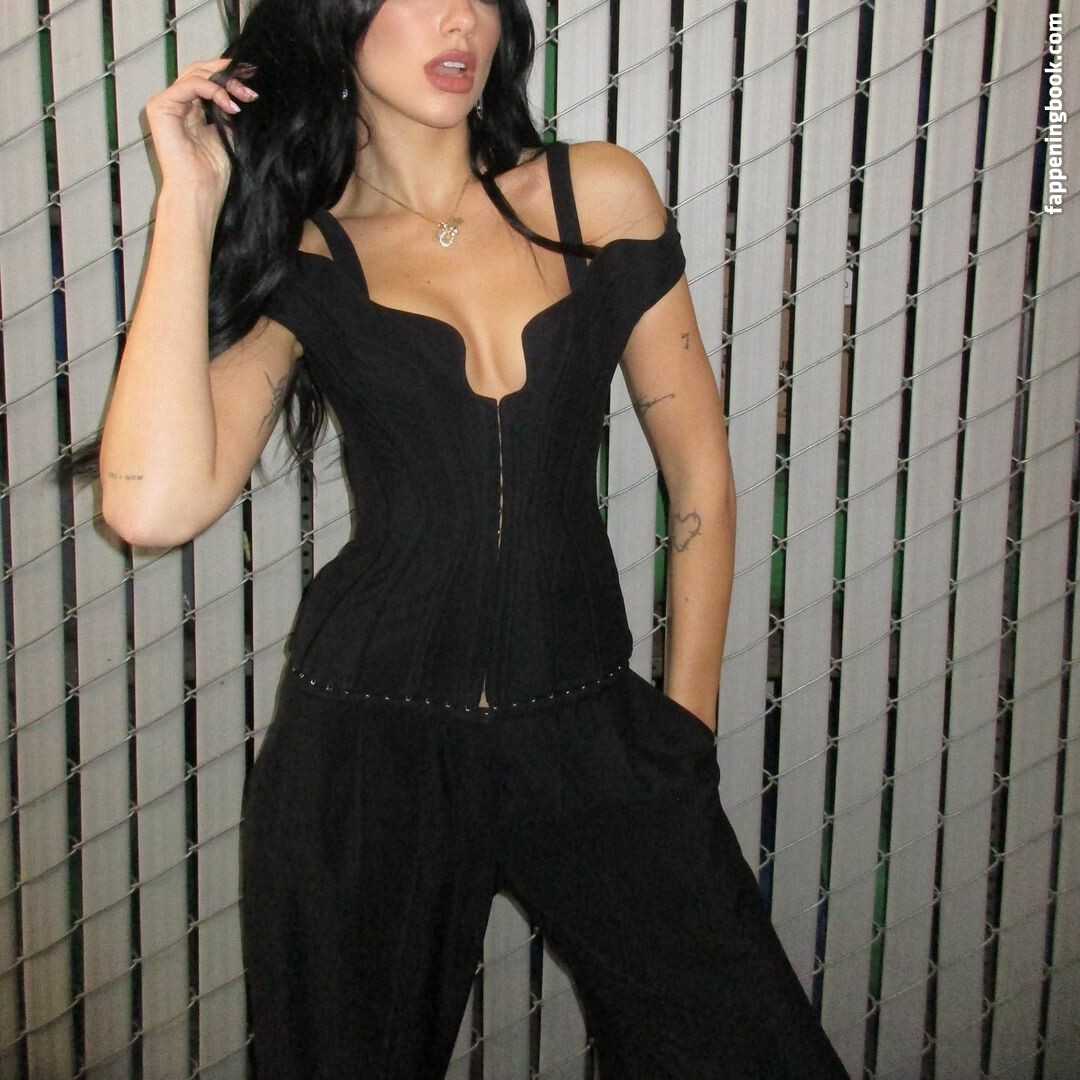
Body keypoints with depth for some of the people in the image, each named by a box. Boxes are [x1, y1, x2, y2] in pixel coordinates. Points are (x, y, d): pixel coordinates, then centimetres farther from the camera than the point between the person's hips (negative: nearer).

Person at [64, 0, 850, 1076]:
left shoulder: (599, 195, 2)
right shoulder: (301, 261, -1)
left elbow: (699, 471, 7)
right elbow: (154, 504, -18)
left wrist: (687, 717, 6)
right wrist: (190, 198, -12)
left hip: (590, 732, 1)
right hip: (368, 744, 0)